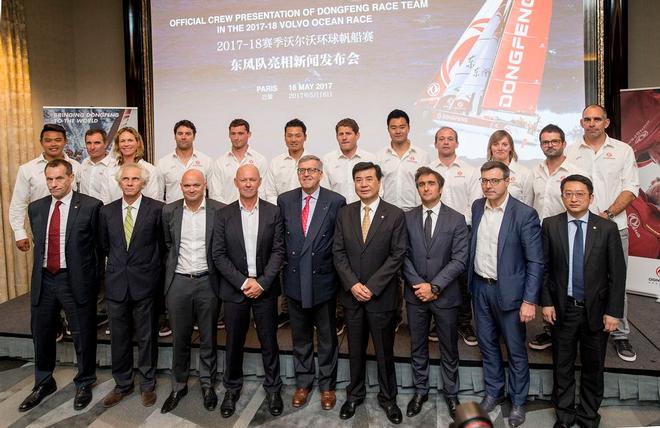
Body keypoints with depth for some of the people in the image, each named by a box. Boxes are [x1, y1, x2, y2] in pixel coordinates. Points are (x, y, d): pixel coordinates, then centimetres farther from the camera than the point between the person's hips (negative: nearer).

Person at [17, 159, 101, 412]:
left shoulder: (90, 206, -10)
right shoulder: (36, 208, 7)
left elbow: (99, 244, -5)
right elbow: (38, 244, 14)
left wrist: (92, 278, -3)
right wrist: (40, 272, 9)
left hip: (76, 281, -5)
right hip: (43, 280, 5)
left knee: (83, 336, 8)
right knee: (41, 334, 19)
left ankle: (84, 384, 30)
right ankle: (44, 383, 41)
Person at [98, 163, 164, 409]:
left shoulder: (156, 209, -7)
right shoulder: (107, 211, 5)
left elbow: (162, 244, 0)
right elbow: (104, 245, 15)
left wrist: (150, 269, 4)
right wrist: (116, 266, 13)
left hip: (145, 284, -3)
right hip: (116, 284, 3)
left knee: (146, 337, 9)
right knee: (119, 338, 14)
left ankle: (147, 385, 26)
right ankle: (122, 384, 31)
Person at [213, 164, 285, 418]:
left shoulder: (273, 212, 0)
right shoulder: (223, 215, 0)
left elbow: (278, 251, -3)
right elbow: (218, 255, -3)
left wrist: (262, 282, -12)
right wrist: (243, 282, -12)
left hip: (265, 288, 0)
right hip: (235, 289, 0)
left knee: (269, 341, 9)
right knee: (234, 343, 11)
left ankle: (273, 388, 26)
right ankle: (232, 389, 30)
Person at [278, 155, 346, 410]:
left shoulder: (336, 202, -6)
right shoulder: (284, 200, 2)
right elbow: (279, 238, 7)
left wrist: (340, 273, -4)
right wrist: (284, 266, 3)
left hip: (323, 280, -2)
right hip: (294, 281, 2)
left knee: (327, 339, 13)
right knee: (300, 338, 17)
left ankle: (327, 386, 30)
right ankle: (303, 383, 34)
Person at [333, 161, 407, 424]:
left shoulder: (395, 215, -5)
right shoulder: (344, 214, 4)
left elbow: (397, 256, -10)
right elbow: (338, 253, 1)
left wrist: (371, 286, -15)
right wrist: (352, 284, -12)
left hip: (382, 296, -2)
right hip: (351, 294, 2)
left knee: (385, 352, 11)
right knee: (355, 350, 16)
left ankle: (388, 398, 30)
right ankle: (355, 395, 34)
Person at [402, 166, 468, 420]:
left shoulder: (456, 220, -5)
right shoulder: (407, 218, 1)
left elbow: (459, 260, -10)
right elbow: (404, 256, -1)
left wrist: (434, 286, -17)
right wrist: (418, 284, -13)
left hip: (446, 295, -1)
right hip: (415, 294, 2)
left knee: (449, 349, 13)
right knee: (417, 347, 15)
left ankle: (451, 393, 31)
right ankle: (420, 391, 32)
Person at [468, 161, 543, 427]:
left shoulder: (525, 214, -15)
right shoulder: (477, 207, 2)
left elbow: (536, 262, -14)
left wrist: (529, 301, -17)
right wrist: (471, 281, 7)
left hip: (509, 290, -5)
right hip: (480, 287, 5)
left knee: (515, 350, 10)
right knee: (487, 343, 18)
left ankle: (517, 401, 30)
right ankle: (493, 391, 38)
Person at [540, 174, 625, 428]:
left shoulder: (607, 228, -5)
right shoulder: (550, 225, -3)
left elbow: (617, 273, -4)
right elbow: (544, 267, 0)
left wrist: (613, 312, -6)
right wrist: (546, 302, -4)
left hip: (596, 310, 0)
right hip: (562, 309, 0)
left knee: (593, 368, 14)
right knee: (562, 366, 13)